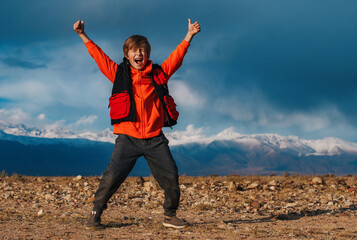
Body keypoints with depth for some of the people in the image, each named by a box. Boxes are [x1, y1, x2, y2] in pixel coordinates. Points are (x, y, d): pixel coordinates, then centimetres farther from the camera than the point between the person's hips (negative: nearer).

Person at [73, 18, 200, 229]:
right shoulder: (119, 74, 8)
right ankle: (96, 214, 6)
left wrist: (189, 36, 3)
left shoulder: (158, 74, 9)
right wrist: (83, 35, 8)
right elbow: (99, 55, 10)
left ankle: (170, 216, 18)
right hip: (128, 138, -2)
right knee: (111, 178, -11)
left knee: (171, 177, 0)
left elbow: (176, 57, 10)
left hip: (155, 139, 2)